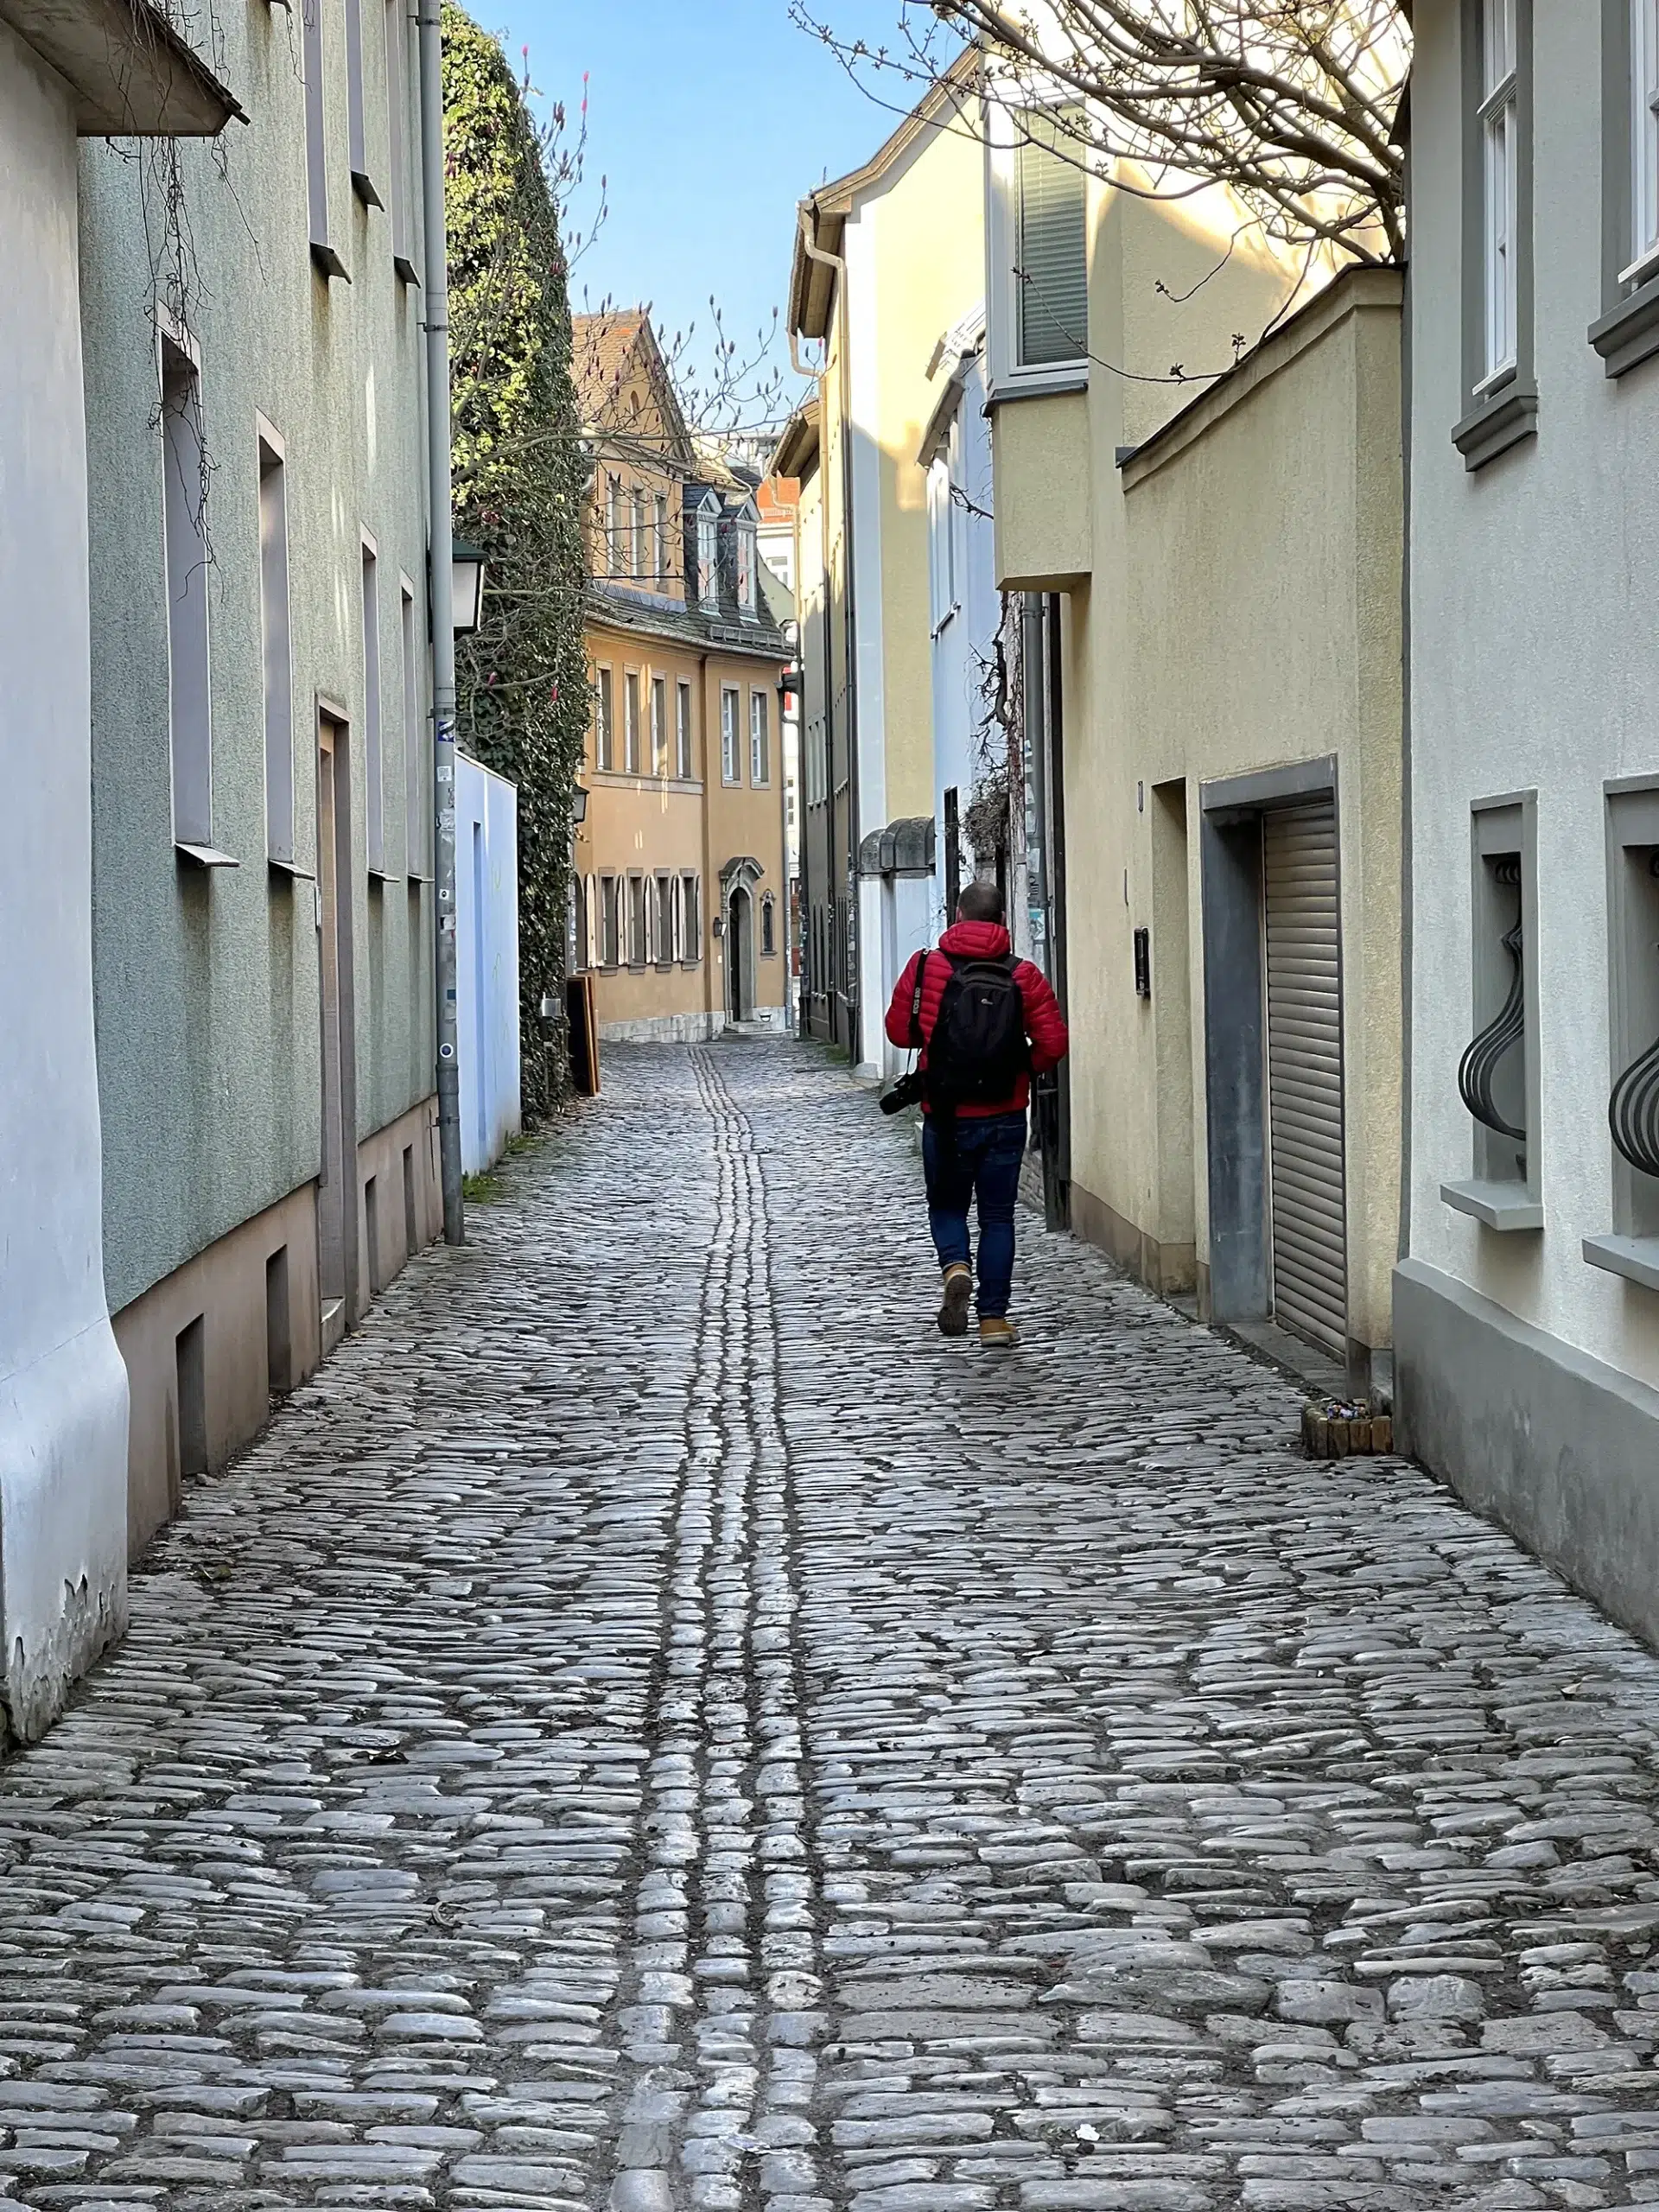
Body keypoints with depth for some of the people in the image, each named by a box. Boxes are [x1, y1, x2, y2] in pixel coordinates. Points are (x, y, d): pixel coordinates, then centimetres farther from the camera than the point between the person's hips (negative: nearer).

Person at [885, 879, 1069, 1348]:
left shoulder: (926, 966, -6)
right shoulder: (1023, 975, -5)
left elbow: (899, 1031, -1)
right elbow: (1053, 1043, -7)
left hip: (946, 1116, 0)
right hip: (1004, 1116, 0)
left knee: (946, 1205, 18)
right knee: (997, 1217, 10)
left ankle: (956, 1266, -11)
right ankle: (994, 1318, 7)